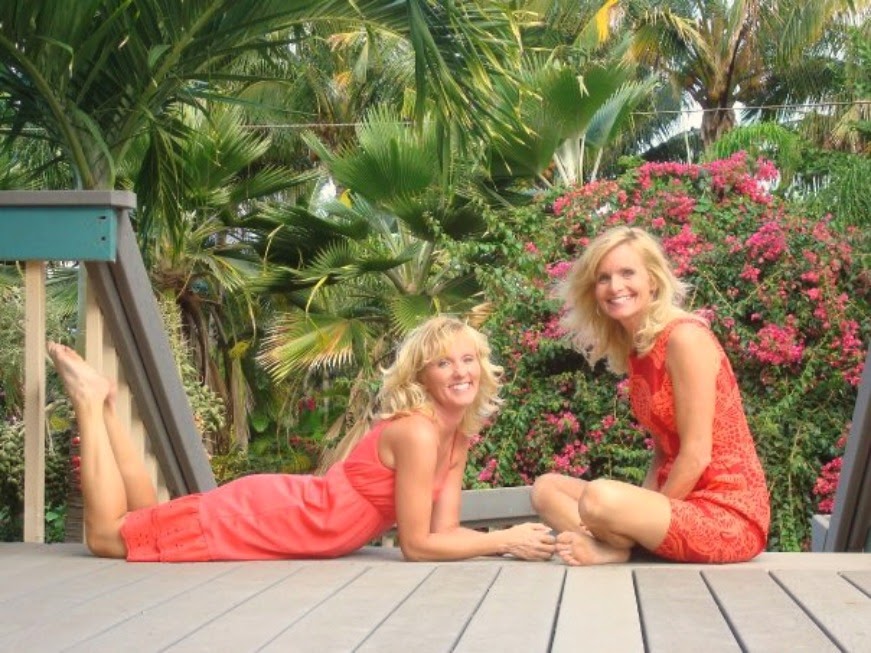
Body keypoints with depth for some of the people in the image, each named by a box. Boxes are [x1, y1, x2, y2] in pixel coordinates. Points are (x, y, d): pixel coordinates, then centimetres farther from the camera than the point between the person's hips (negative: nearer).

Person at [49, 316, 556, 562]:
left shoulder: (459, 434, 2)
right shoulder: (417, 432, -26)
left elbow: (445, 529, 1)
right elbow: (418, 545, -25)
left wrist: (515, 541, -14)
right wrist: (506, 541, -21)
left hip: (285, 510, 8)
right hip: (267, 517, -8)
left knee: (144, 519, 24)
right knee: (107, 534, -1)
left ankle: (104, 404, 29)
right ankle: (91, 402, 12)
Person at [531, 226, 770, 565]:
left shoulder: (684, 337, -14)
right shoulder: (634, 350, 11)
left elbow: (697, 454, -17)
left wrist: (647, 518, -13)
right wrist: (639, 515, -2)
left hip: (729, 514, -9)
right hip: (682, 503, 9)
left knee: (599, 497, -32)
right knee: (546, 488, 8)